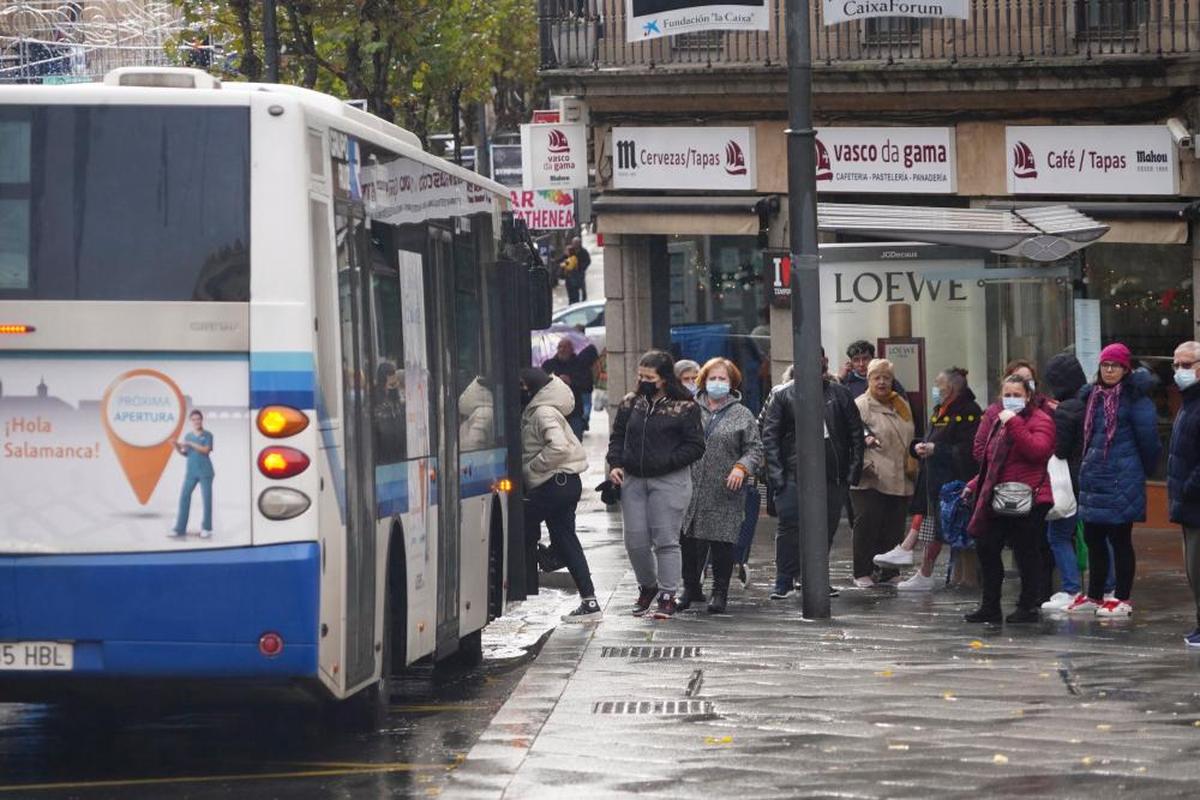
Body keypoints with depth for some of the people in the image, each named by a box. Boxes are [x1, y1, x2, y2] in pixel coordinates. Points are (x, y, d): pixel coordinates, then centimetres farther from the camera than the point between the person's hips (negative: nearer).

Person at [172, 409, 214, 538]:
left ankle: (206, 529, 5)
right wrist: (177, 447, -9)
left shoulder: (207, 435, -2)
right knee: (184, 497, -2)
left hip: (205, 472, -4)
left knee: (206, 499, -2)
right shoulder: (188, 436, 10)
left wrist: (190, 444, -19)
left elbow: (206, 450, -15)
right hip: (191, 472, 4)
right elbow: (185, 454, 10)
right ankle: (180, 529, 2)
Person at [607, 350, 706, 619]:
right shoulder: (630, 403, 10)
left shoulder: (685, 407, -4)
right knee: (635, 540, 5)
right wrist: (615, 464, 0)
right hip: (633, 480, 5)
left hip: (668, 481, -5)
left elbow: (695, 446, -5)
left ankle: (667, 596, 2)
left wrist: (666, 462, -15)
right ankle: (647, 586, 26)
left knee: (665, 540, -4)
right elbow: (617, 437, 16)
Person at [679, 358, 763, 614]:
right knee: (689, 542, 4)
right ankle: (691, 588, 20)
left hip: (724, 493, -2)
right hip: (692, 491, 2)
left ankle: (720, 593, 6)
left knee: (722, 543, -3)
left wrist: (742, 467, -13)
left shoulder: (742, 415, 7)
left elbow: (755, 448, 4)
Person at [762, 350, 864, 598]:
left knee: (827, 528, 7)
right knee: (790, 526, -9)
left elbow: (856, 433, 12)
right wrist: (775, 473, -10)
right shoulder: (782, 395, 2)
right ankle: (784, 581, -2)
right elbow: (770, 436, -1)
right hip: (794, 474, -3)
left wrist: (854, 468, 3)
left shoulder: (839, 394, 9)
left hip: (834, 475, 3)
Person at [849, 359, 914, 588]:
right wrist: (865, 465, -19)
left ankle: (888, 571, 12)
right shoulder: (860, 406, -4)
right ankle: (863, 573, -1)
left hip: (899, 480, 6)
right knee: (867, 524, -8)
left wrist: (912, 467, 21)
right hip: (870, 480, -6)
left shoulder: (902, 405, 18)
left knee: (894, 527, 5)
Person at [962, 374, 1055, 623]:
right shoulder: (999, 420, 19)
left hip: (1027, 500, -8)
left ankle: (1028, 607, 8)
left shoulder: (1040, 420, -6)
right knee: (986, 548, 9)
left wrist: (1013, 423, -24)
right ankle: (990, 606, 18)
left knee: (1026, 553, -2)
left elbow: (1037, 450, -25)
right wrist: (975, 484, 24)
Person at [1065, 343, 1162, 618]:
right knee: (1093, 538, 12)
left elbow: (1147, 438, -9)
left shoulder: (1135, 397, -9)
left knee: (1120, 538, -2)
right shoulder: (1092, 395, 13)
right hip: (1093, 478, 7)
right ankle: (1094, 597, 22)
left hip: (1122, 480, -7)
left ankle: (1123, 599, 4)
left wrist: (1144, 469, 0)